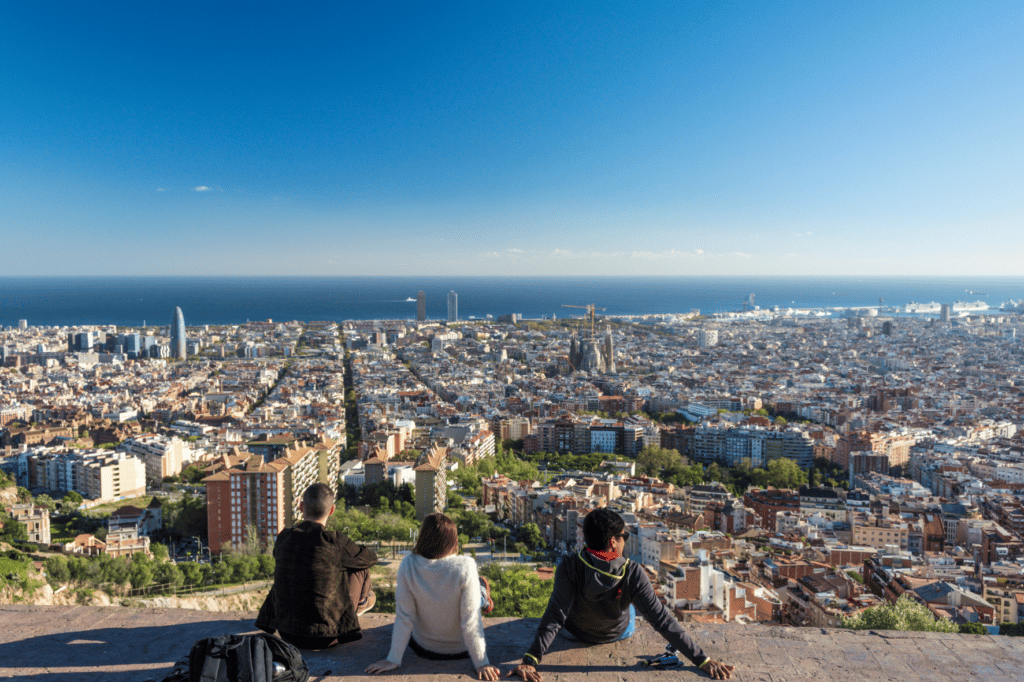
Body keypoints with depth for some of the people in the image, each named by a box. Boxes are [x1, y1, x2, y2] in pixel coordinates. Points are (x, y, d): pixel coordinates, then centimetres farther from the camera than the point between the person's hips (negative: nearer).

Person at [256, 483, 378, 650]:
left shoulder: (283, 538, -3)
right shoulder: (333, 540, -16)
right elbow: (371, 558, 2)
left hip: (286, 635, 5)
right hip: (323, 639, -5)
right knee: (360, 567, 11)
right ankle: (360, 603, 43)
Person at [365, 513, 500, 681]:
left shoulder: (408, 565, -22)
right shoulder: (465, 567, -29)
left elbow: (404, 618, -16)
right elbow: (470, 622, -24)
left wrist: (393, 659, -5)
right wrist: (482, 663, -13)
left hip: (424, 648, 2)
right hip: (461, 649, -2)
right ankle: (484, 600, 54)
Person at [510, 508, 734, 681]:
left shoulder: (569, 567, -36)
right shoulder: (633, 574, -36)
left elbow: (554, 617, -39)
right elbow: (662, 621, -34)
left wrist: (530, 659, -36)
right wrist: (703, 660, -28)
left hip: (574, 634, 0)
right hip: (619, 634, 0)